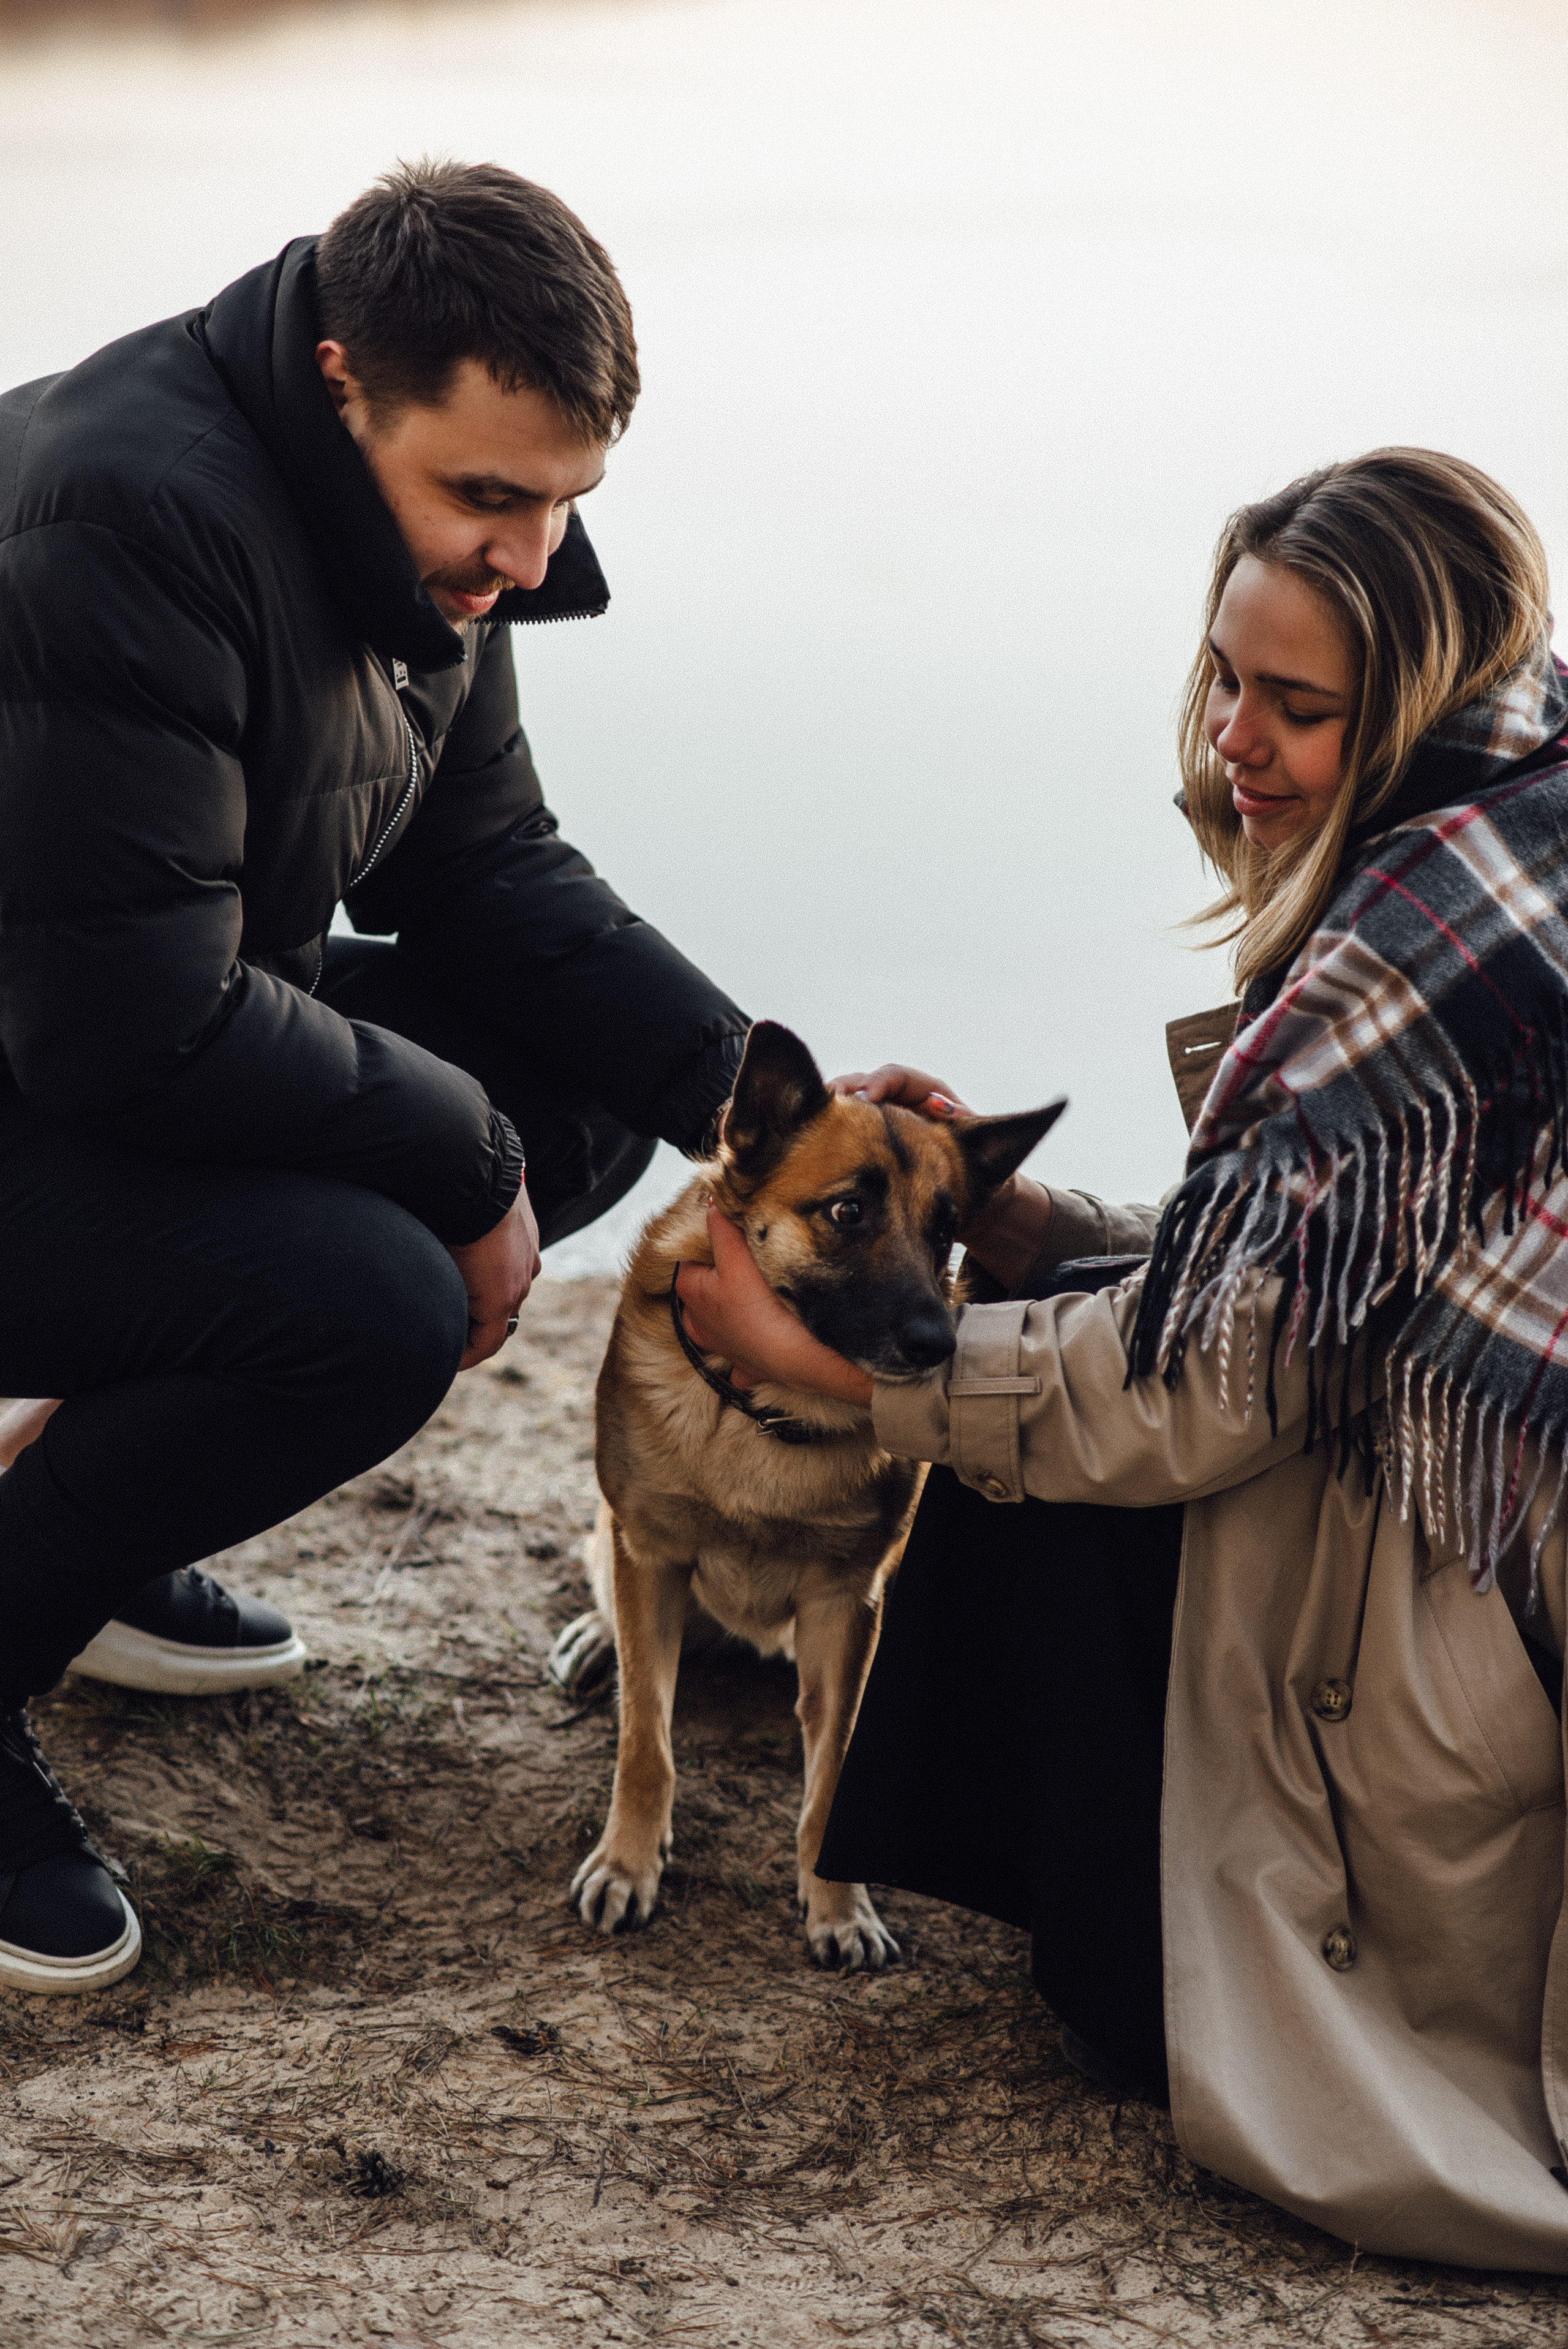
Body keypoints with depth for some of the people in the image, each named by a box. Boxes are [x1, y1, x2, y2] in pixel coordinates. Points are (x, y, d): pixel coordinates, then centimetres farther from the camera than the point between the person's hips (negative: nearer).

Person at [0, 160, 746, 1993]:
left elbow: (488, 873, 7)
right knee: (380, 1304, -29)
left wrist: (754, 1085, -7)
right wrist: (466, 1156, -19)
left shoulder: (420, 527, -1)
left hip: (171, 1042, 10)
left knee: (591, 1094, 3)